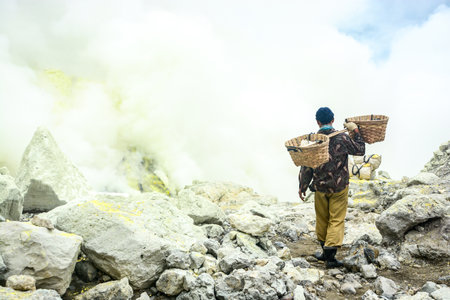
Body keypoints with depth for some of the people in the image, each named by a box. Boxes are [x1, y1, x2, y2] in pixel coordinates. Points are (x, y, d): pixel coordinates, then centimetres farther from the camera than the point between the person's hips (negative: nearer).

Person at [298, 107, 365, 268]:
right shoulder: (342, 138, -11)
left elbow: (306, 166, -2)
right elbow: (360, 150, 4)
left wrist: (302, 186, 8)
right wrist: (355, 131, 12)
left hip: (320, 187, 2)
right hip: (339, 186, -2)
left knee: (322, 219, 16)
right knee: (336, 220, 3)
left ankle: (326, 251, 30)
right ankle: (330, 255, -4)